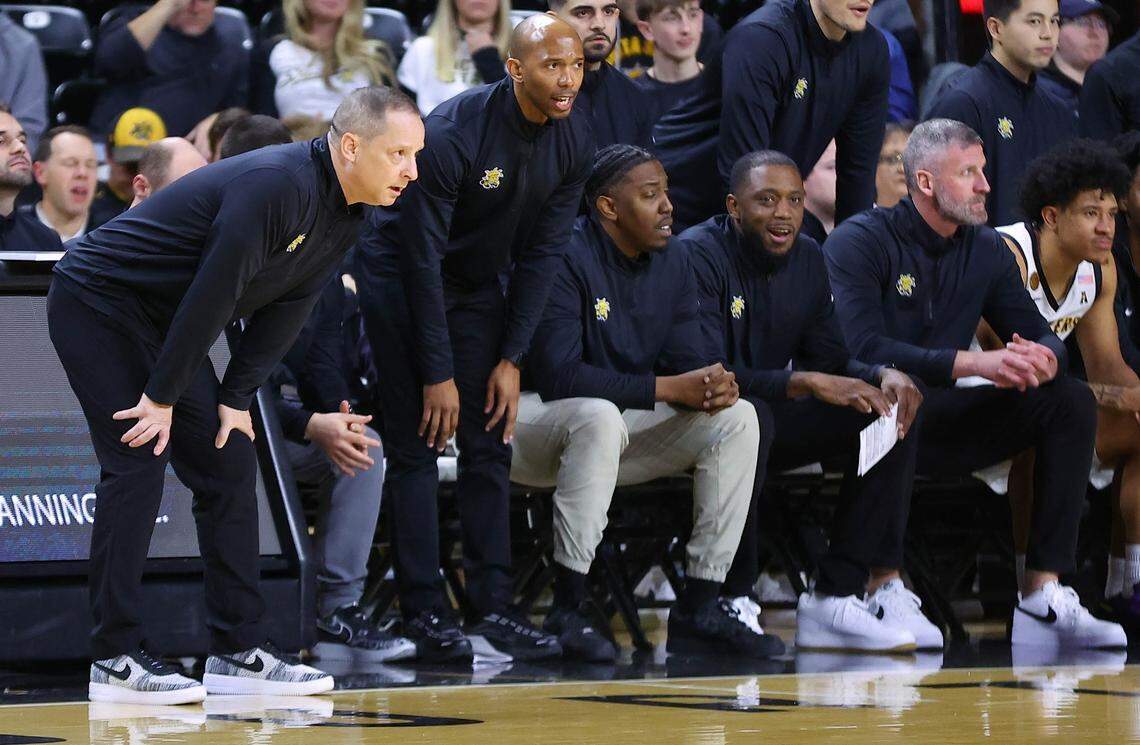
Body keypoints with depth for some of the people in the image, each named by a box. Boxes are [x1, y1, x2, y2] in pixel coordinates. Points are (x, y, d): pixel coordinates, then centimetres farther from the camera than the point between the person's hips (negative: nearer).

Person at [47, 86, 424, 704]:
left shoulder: (343, 219, 1)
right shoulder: (275, 185, -29)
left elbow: (284, 313, 4)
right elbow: (213, 294, -28)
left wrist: (236, 398, -3)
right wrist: (162, 398, -24)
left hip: (165, 323, 10)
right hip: (99, 302, -10)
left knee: (229, 465, 5)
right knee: (137, 463, -15)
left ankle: (239, 653, 6)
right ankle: (115, 659, -12)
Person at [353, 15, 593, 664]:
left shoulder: (575, 142, -12)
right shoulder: (452, 133, -29)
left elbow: (542, 254, -4)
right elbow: (422, 255, -25)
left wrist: (511, 360, -7)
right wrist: (438, 373, -23)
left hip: (481, 281, 6)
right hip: (401, 274, -6)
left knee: (490, 443, 0)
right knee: (419, 445, -9)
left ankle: (494, 607, 1)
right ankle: (424, 613, -9)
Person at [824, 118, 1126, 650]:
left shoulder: (987, 251, 10)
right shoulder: (858, 242, -10)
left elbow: (1041, 336, 8)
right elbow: (863, 348, -24)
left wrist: (1043, 359, -20)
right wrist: (975, 363, -30)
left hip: (937, 425, 7)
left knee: (1072, 401, -8)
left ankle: (1044, 593, -17)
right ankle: (883, 586, -38)